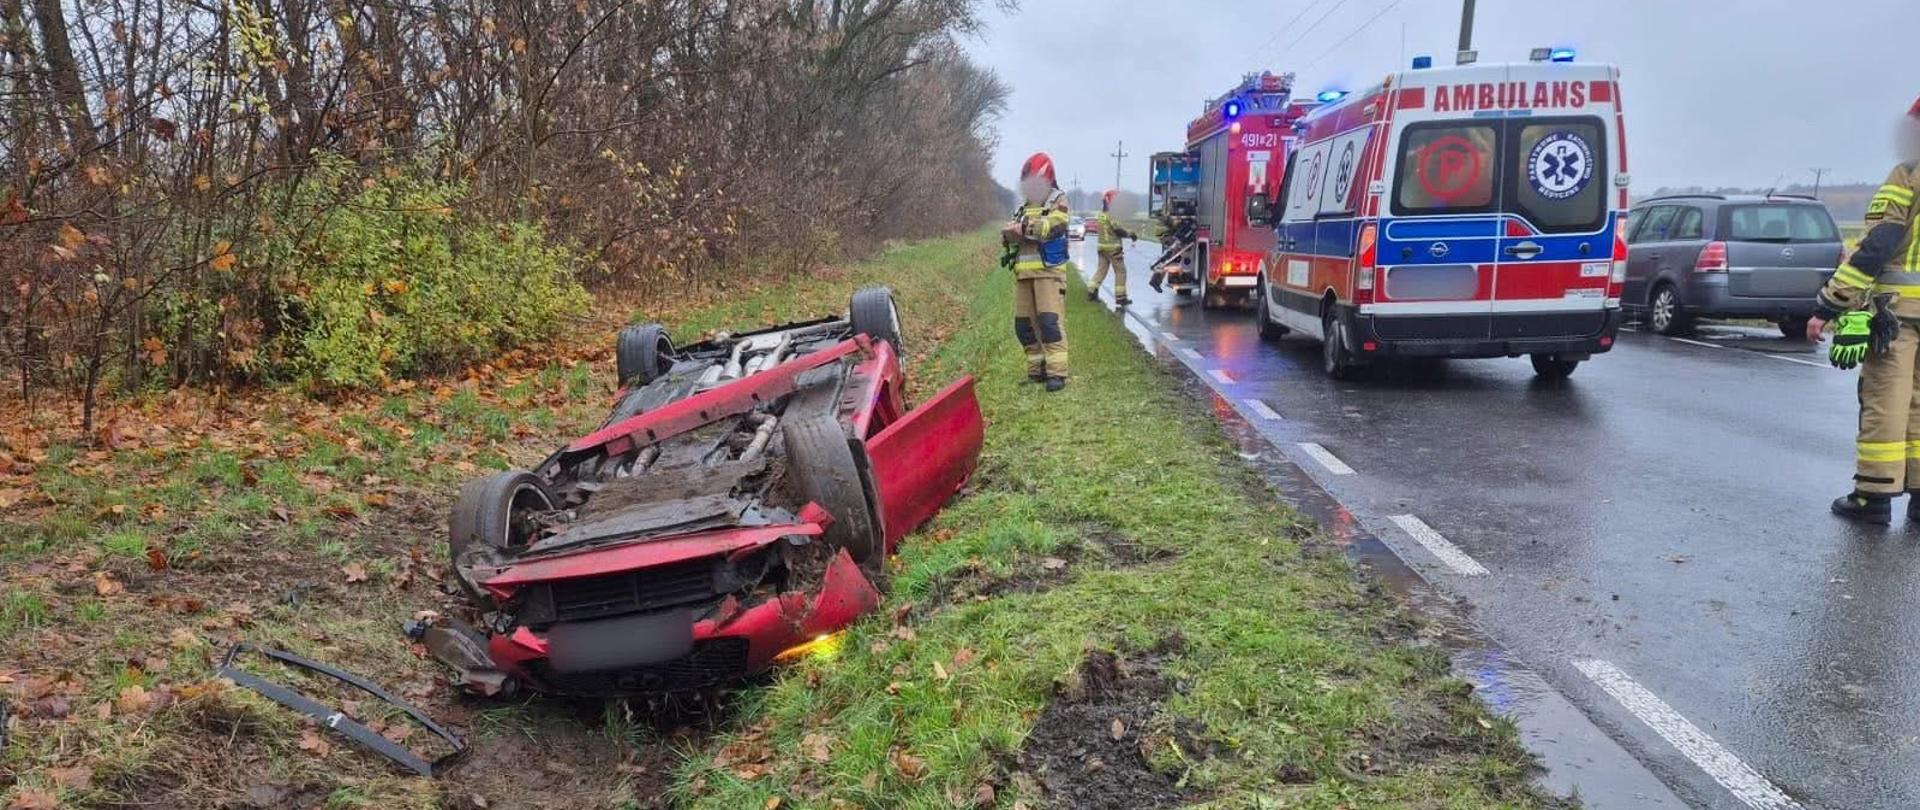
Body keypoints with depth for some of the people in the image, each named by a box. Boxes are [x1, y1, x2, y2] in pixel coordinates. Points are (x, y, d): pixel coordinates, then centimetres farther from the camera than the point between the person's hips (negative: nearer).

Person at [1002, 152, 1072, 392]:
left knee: (1050, 320, -14)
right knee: (1023, 324, 7)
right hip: (1023, 271, 7)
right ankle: (1037, 369, 17)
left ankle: (1057, 372, -13)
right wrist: (1008, 234, -12)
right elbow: (1010, 234, 12)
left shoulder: (1057, 201, 2)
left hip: (1048, 270, -7)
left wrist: (1024, 227, -18)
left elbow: (1053, 226, -17)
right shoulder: (1024, 206, 20)